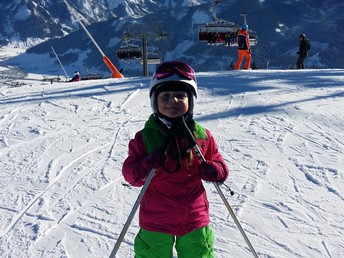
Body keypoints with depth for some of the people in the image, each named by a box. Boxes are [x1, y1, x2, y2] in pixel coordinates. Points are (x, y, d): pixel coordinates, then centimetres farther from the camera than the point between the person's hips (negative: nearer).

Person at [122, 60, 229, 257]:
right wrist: (149, 163, -26)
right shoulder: (145, 137, -6)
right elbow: (130, 174, -6)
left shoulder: (202, 136, -1)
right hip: (156, 223, -1)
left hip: (195, 221, 2)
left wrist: (209, 170, -17)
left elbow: (220, 168, 6)